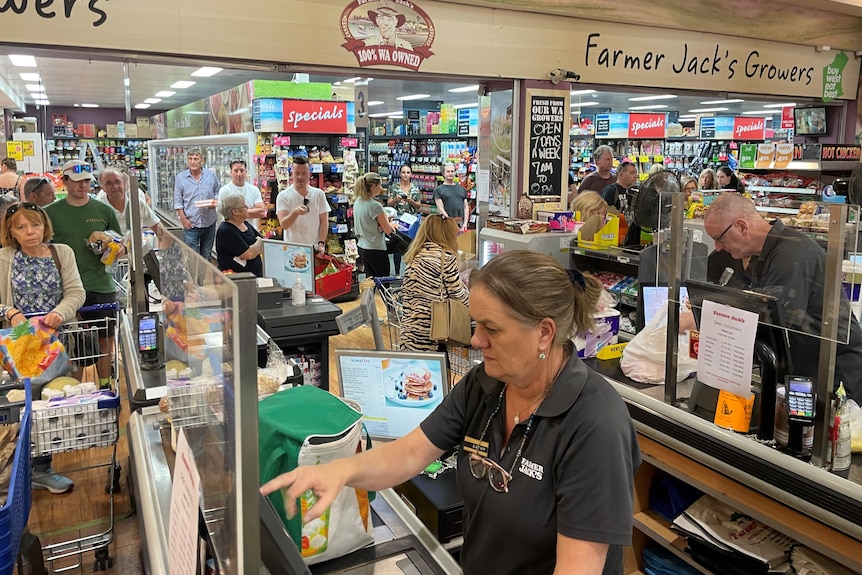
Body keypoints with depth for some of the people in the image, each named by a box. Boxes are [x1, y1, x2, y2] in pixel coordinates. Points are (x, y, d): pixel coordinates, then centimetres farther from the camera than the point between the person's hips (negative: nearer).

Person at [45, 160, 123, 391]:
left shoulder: (104, 211, 5)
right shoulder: (51, 213, 1)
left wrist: (117, 249, -9)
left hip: (102, 287, 1)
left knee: (105, 339, 10)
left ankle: (105, 385, 26)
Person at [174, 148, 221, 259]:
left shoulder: (211, 175, 2)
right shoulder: (180, 177, -1)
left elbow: (218, 193, 11)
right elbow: (178, 201, 1)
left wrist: (215, 202, -11)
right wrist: (183, 219, -7)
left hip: (209, 222, 2)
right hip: (190, 224, -2)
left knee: (206, 256, 15)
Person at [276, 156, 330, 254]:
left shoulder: (319, 194, 3)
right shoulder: (283, 196, -4)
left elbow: (324, 221, 3)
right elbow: (283, 225, -14)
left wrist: (321, 243, -8)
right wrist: (295, 212, -32)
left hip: (315, 249, 2)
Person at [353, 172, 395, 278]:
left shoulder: (358, 202, 3)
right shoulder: (375, 206, -22)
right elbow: (388, 231, -15)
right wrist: (386, 217, 3)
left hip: (362, 247, 8)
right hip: (376, 250, -8)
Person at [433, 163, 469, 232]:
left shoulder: (462, 189, 18)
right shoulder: (438, 190, 5)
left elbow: (466, 207, 14)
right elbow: (441, 209, -4)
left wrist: (465, 223, -1)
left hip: (461, 223, 4)